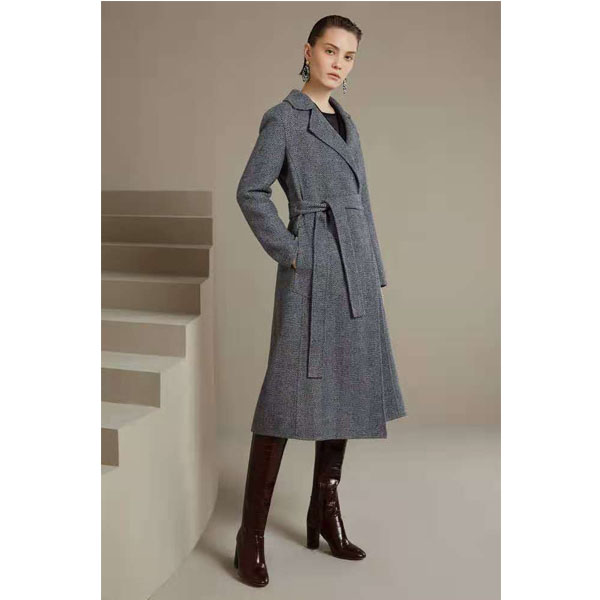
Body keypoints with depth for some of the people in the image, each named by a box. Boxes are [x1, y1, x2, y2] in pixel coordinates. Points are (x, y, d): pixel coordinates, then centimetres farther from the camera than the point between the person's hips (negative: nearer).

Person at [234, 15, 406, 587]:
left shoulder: (345, 123, 18)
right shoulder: (282, 118, -2)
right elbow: (250, 192, -7)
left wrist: (374, 272, 15)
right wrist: (289, 254, -12)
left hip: (356, 271, 8)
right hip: (313, 270, -8)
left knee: (345, 393, 10)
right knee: (290, 396, -8)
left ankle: (325, 517, 23)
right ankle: (251, 537, 1)